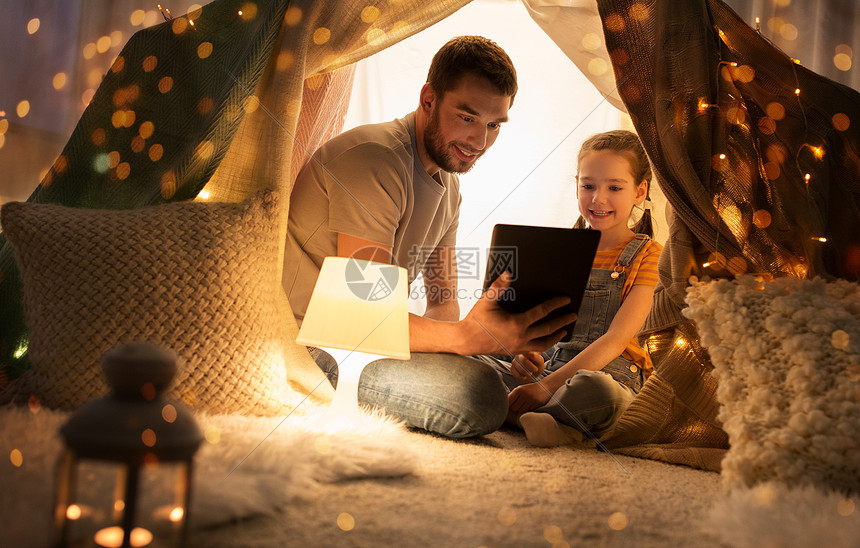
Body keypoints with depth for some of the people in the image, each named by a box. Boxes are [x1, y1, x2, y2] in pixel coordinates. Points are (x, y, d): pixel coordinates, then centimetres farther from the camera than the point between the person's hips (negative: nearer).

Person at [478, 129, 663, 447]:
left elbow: (616, 339, -11)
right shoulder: (562, 250, 16)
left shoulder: (647, 255, -1)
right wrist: (527, 352, -15)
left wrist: (548, 385, -21)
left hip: (609, 375, -5)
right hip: (546, 368, 5)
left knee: (594, 388, -41)